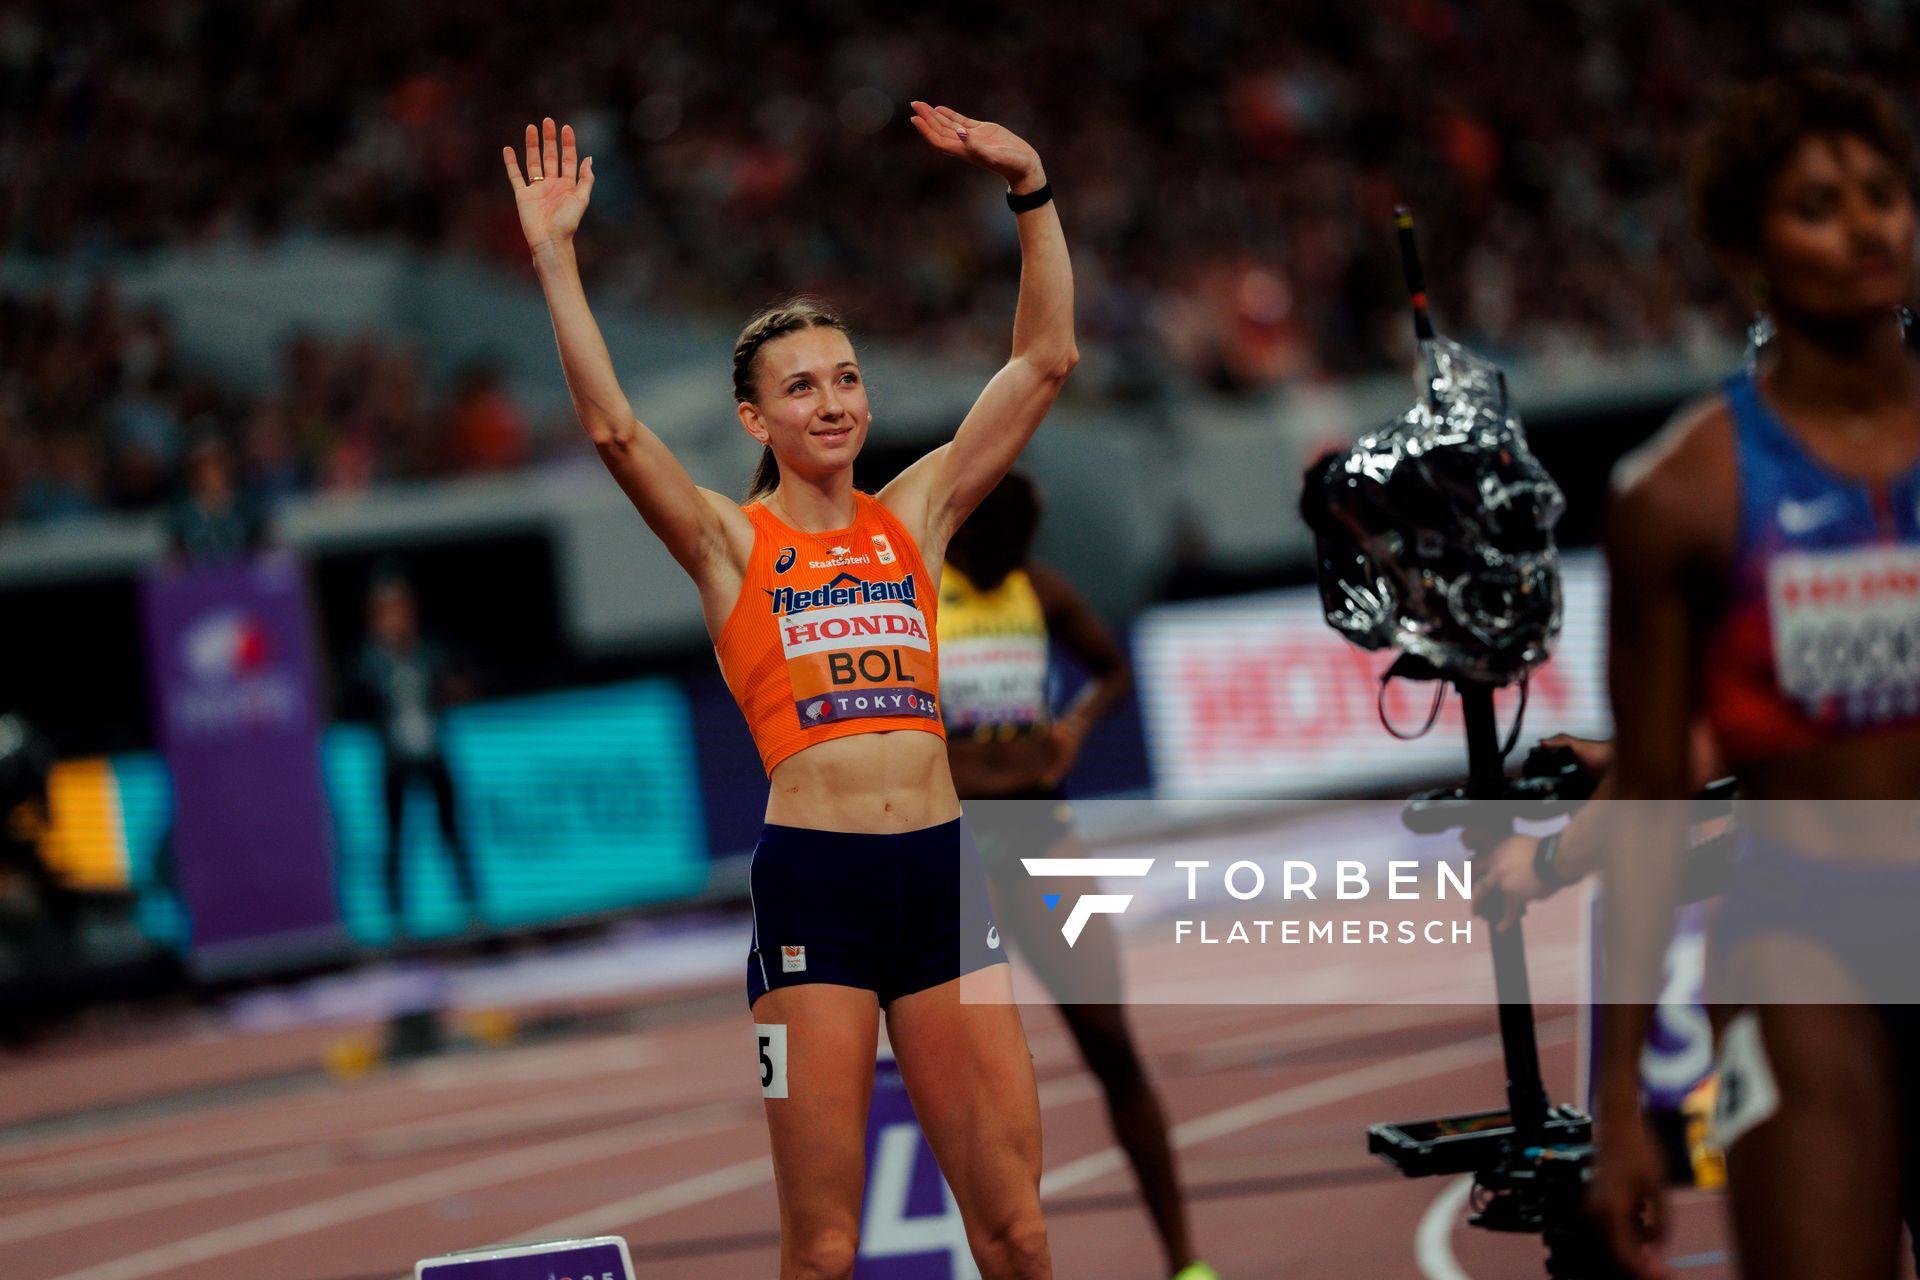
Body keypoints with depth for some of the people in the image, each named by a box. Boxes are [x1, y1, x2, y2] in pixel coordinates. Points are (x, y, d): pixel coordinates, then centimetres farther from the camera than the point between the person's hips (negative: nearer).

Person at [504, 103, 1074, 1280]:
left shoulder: (916, 515, 13)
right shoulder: (729, 542, 5)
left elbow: (1046, 361, 9)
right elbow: (614, 427, -10)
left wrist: (1032, 193, 2)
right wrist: (556, 257, -16)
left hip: (940, 870, 3)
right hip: (814, 878, -3)